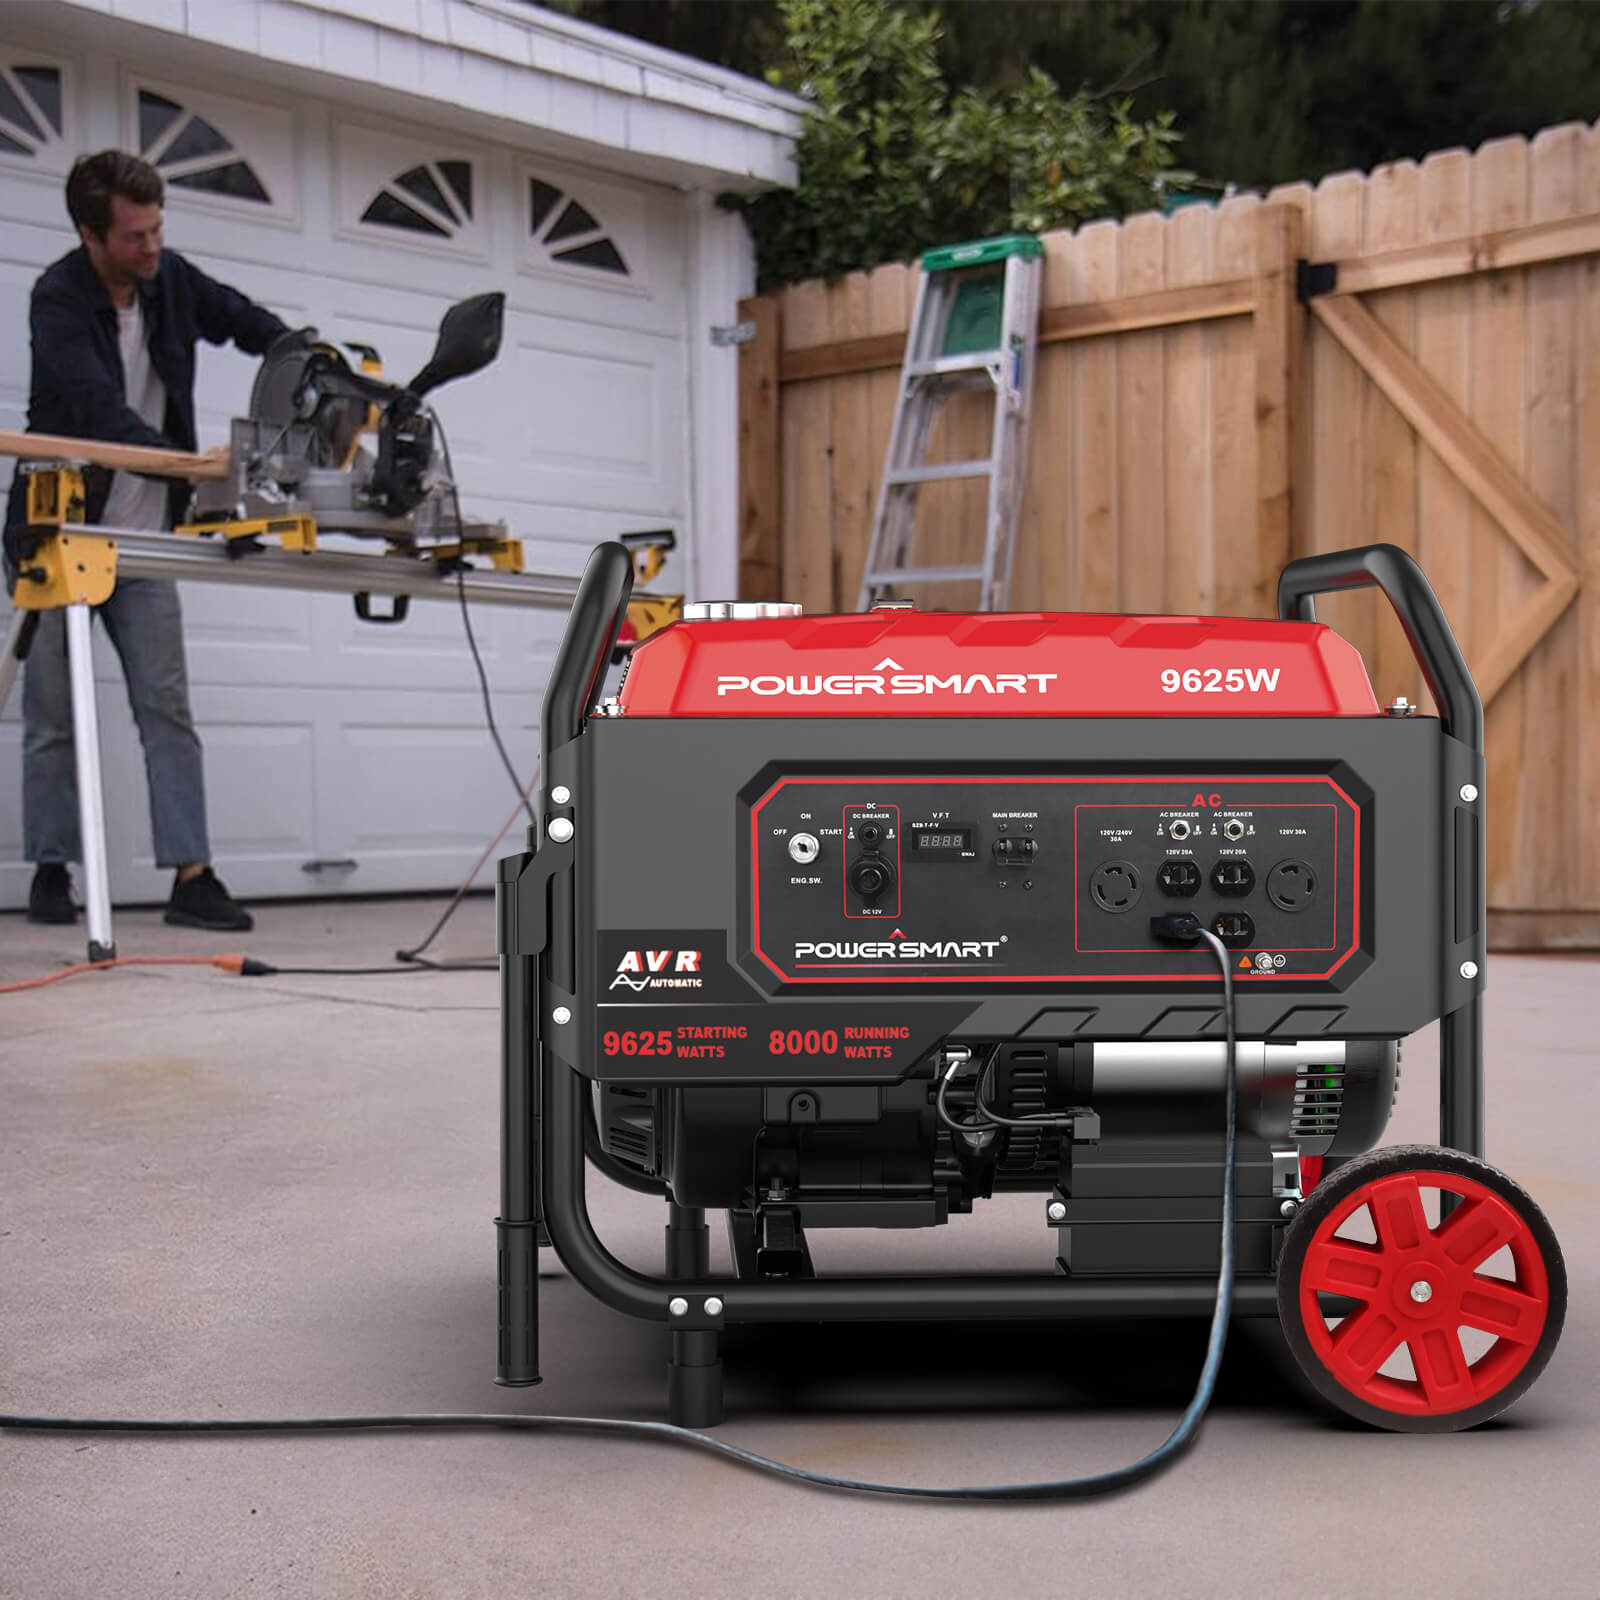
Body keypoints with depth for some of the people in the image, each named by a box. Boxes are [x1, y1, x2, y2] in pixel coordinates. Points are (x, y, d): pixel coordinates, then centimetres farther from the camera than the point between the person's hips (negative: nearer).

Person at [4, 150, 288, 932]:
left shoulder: (169, 279, 0)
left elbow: (245, 320, 16)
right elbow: (101, 411, -29)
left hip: (140, 542, 4)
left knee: (167, 707, -3)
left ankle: (191, 876, -5)